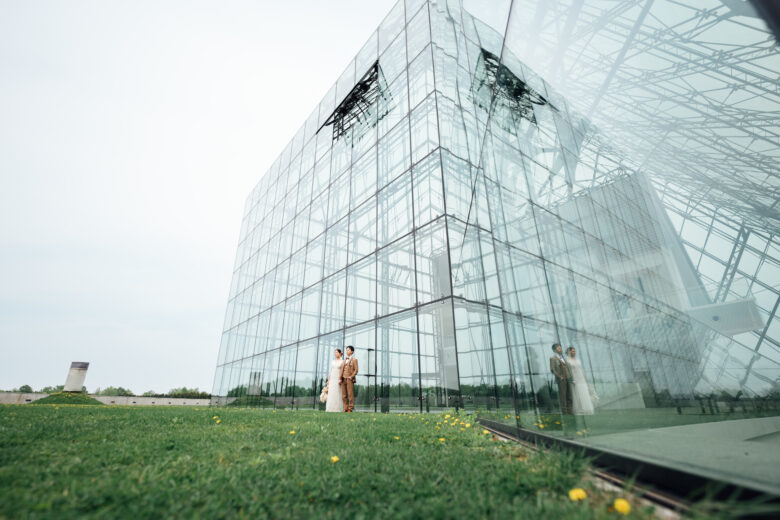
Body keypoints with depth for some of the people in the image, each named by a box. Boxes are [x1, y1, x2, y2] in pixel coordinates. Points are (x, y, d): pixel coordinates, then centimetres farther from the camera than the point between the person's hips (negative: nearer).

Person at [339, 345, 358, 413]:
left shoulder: (354, 360, 2)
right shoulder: (345, 360, 18)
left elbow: (356, 370, -3)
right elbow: (342, 369, 12)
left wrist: (351, 377, -12)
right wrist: (340, 378, 2)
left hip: (350, 379, -5)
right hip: (343, 379, 5)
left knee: (350, 394, -4)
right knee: (344, 395, 4)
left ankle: (350, 409, 3)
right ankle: (345, 409, 11)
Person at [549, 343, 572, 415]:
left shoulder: (562, 358, 19)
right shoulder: (553, 358, -3)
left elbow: (567, 368, 21)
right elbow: (552, 370, -10)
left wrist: (570, 377, 8)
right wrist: (560, 377, -16)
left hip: (567, 379, 7)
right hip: (561, 380, -7)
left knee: (569, 397, 7)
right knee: (563, 396, -4)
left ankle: (569, 412, 13)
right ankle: (564, 412, 0)